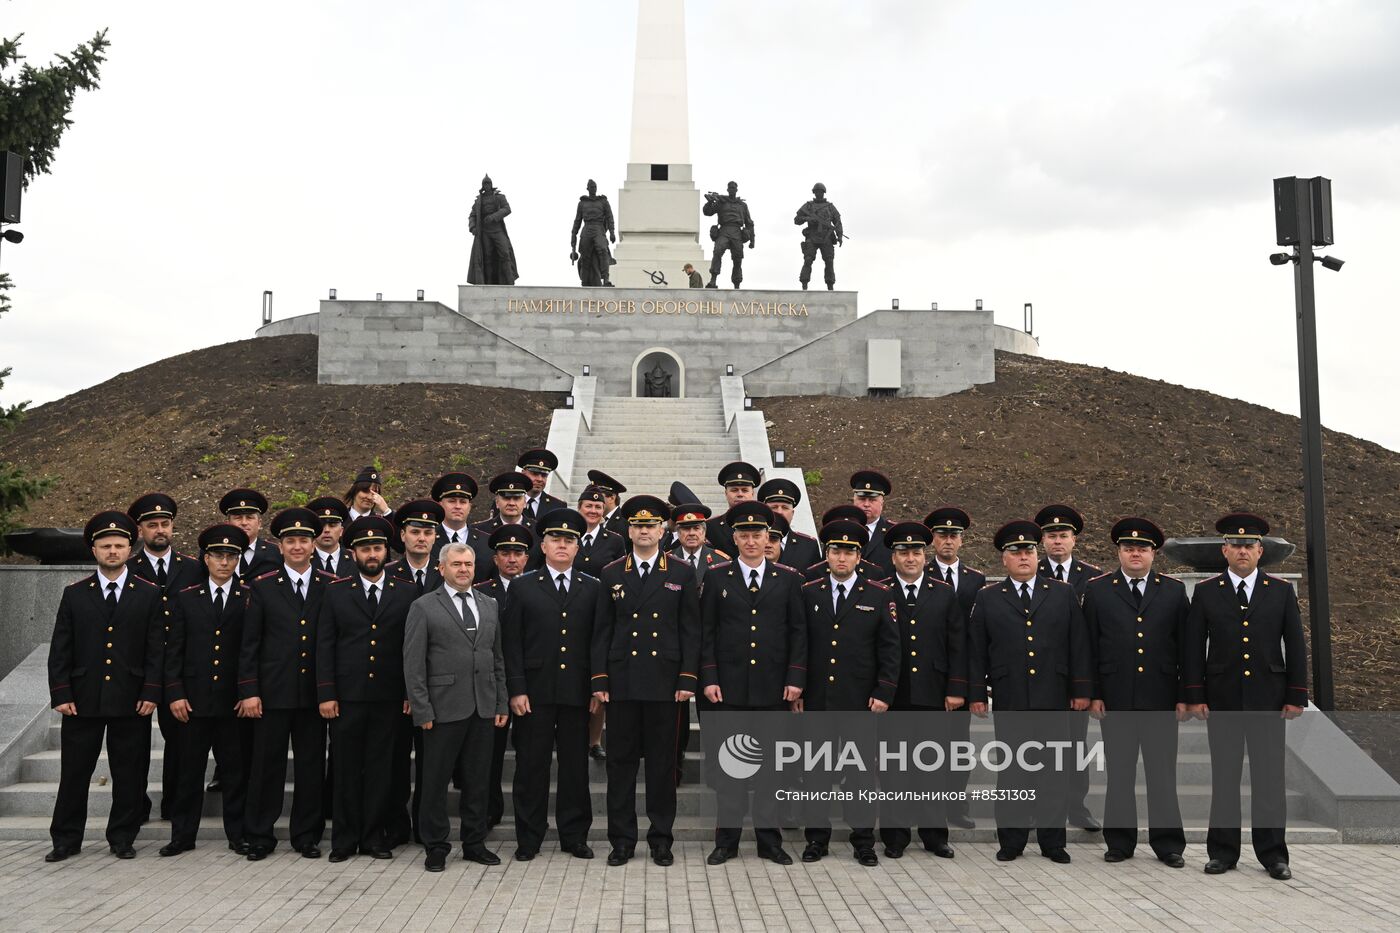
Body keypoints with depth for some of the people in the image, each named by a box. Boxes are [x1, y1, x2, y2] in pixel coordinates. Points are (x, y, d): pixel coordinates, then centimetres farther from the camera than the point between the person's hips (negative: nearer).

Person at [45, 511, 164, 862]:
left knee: (129, 775, 5)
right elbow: (60, 650, 5)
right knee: (74, 773, 6)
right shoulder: (74, 594, 7)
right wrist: (60, 694, -4)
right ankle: (66, 839, 19)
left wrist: (151, 693, -6)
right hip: (82, 699, 1)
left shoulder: (149, 594, 4)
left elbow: (156, 649, 2)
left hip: (131, 700, -1)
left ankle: (122, 838, 18)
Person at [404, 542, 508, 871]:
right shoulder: (423, 608, -2)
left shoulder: (489, 605, 13)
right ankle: (436, 847, 15)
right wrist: (422, 710, -10)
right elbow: (413, 664, -5)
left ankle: (475, 843, 22)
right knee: (436, 780, 3)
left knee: (477, 779, 10)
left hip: (483, 708, 4)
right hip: (444, 708, -4)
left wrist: (501, 703, 9)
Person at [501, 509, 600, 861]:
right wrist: (516, 689, -6)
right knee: (532, 765, 4)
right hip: (535, 691, -1)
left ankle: (574, 837, 17)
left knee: (576, 766, 6)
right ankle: (529, 839, 14)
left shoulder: (592, 588, 9)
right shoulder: (523, 587, 5)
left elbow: (599, 641, 7)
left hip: (577, 692, 1)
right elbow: (510, 642, 1)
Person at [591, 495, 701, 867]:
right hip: (622, 682, 1)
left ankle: (661, 839, 16)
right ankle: (622, 840, 14)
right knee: (621, 760, 4)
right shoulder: (612, 574, 8)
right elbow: (601, 631, 7)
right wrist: (599, 680, 0)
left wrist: (687, 679, -5)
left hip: (664, 682, -1)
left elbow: (691, 631, 3)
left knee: (662, 761, 5)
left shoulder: (682, 574, 5)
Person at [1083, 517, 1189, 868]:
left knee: (1163, 772, 4)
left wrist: (1184, 696, 1)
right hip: (1115, 698, 0)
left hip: (1161, 698, 0)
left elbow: (1185, 646, 6)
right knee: (1119, 773, 6)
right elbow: (1090, 646, 3)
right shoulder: (1097, 590, 5)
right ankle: (1119, 841, 16)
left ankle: (1168, 843, 14)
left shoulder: (1174, 590, 7)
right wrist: (1093, 694, -3)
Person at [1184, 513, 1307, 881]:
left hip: (1268, 698, 0)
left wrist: (1296, 696, 0)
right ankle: (1223, 850, 13)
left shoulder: (1281, 591, 6)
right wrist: (1195, 695, -3)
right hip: (1222, 699, 0)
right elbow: (1194, 647, 3)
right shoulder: (1206, 592, 4)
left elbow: (1295, 646, 5)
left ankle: (1272, 853, 13)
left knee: (1269, 776, 3)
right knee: (1224, 776, 5)